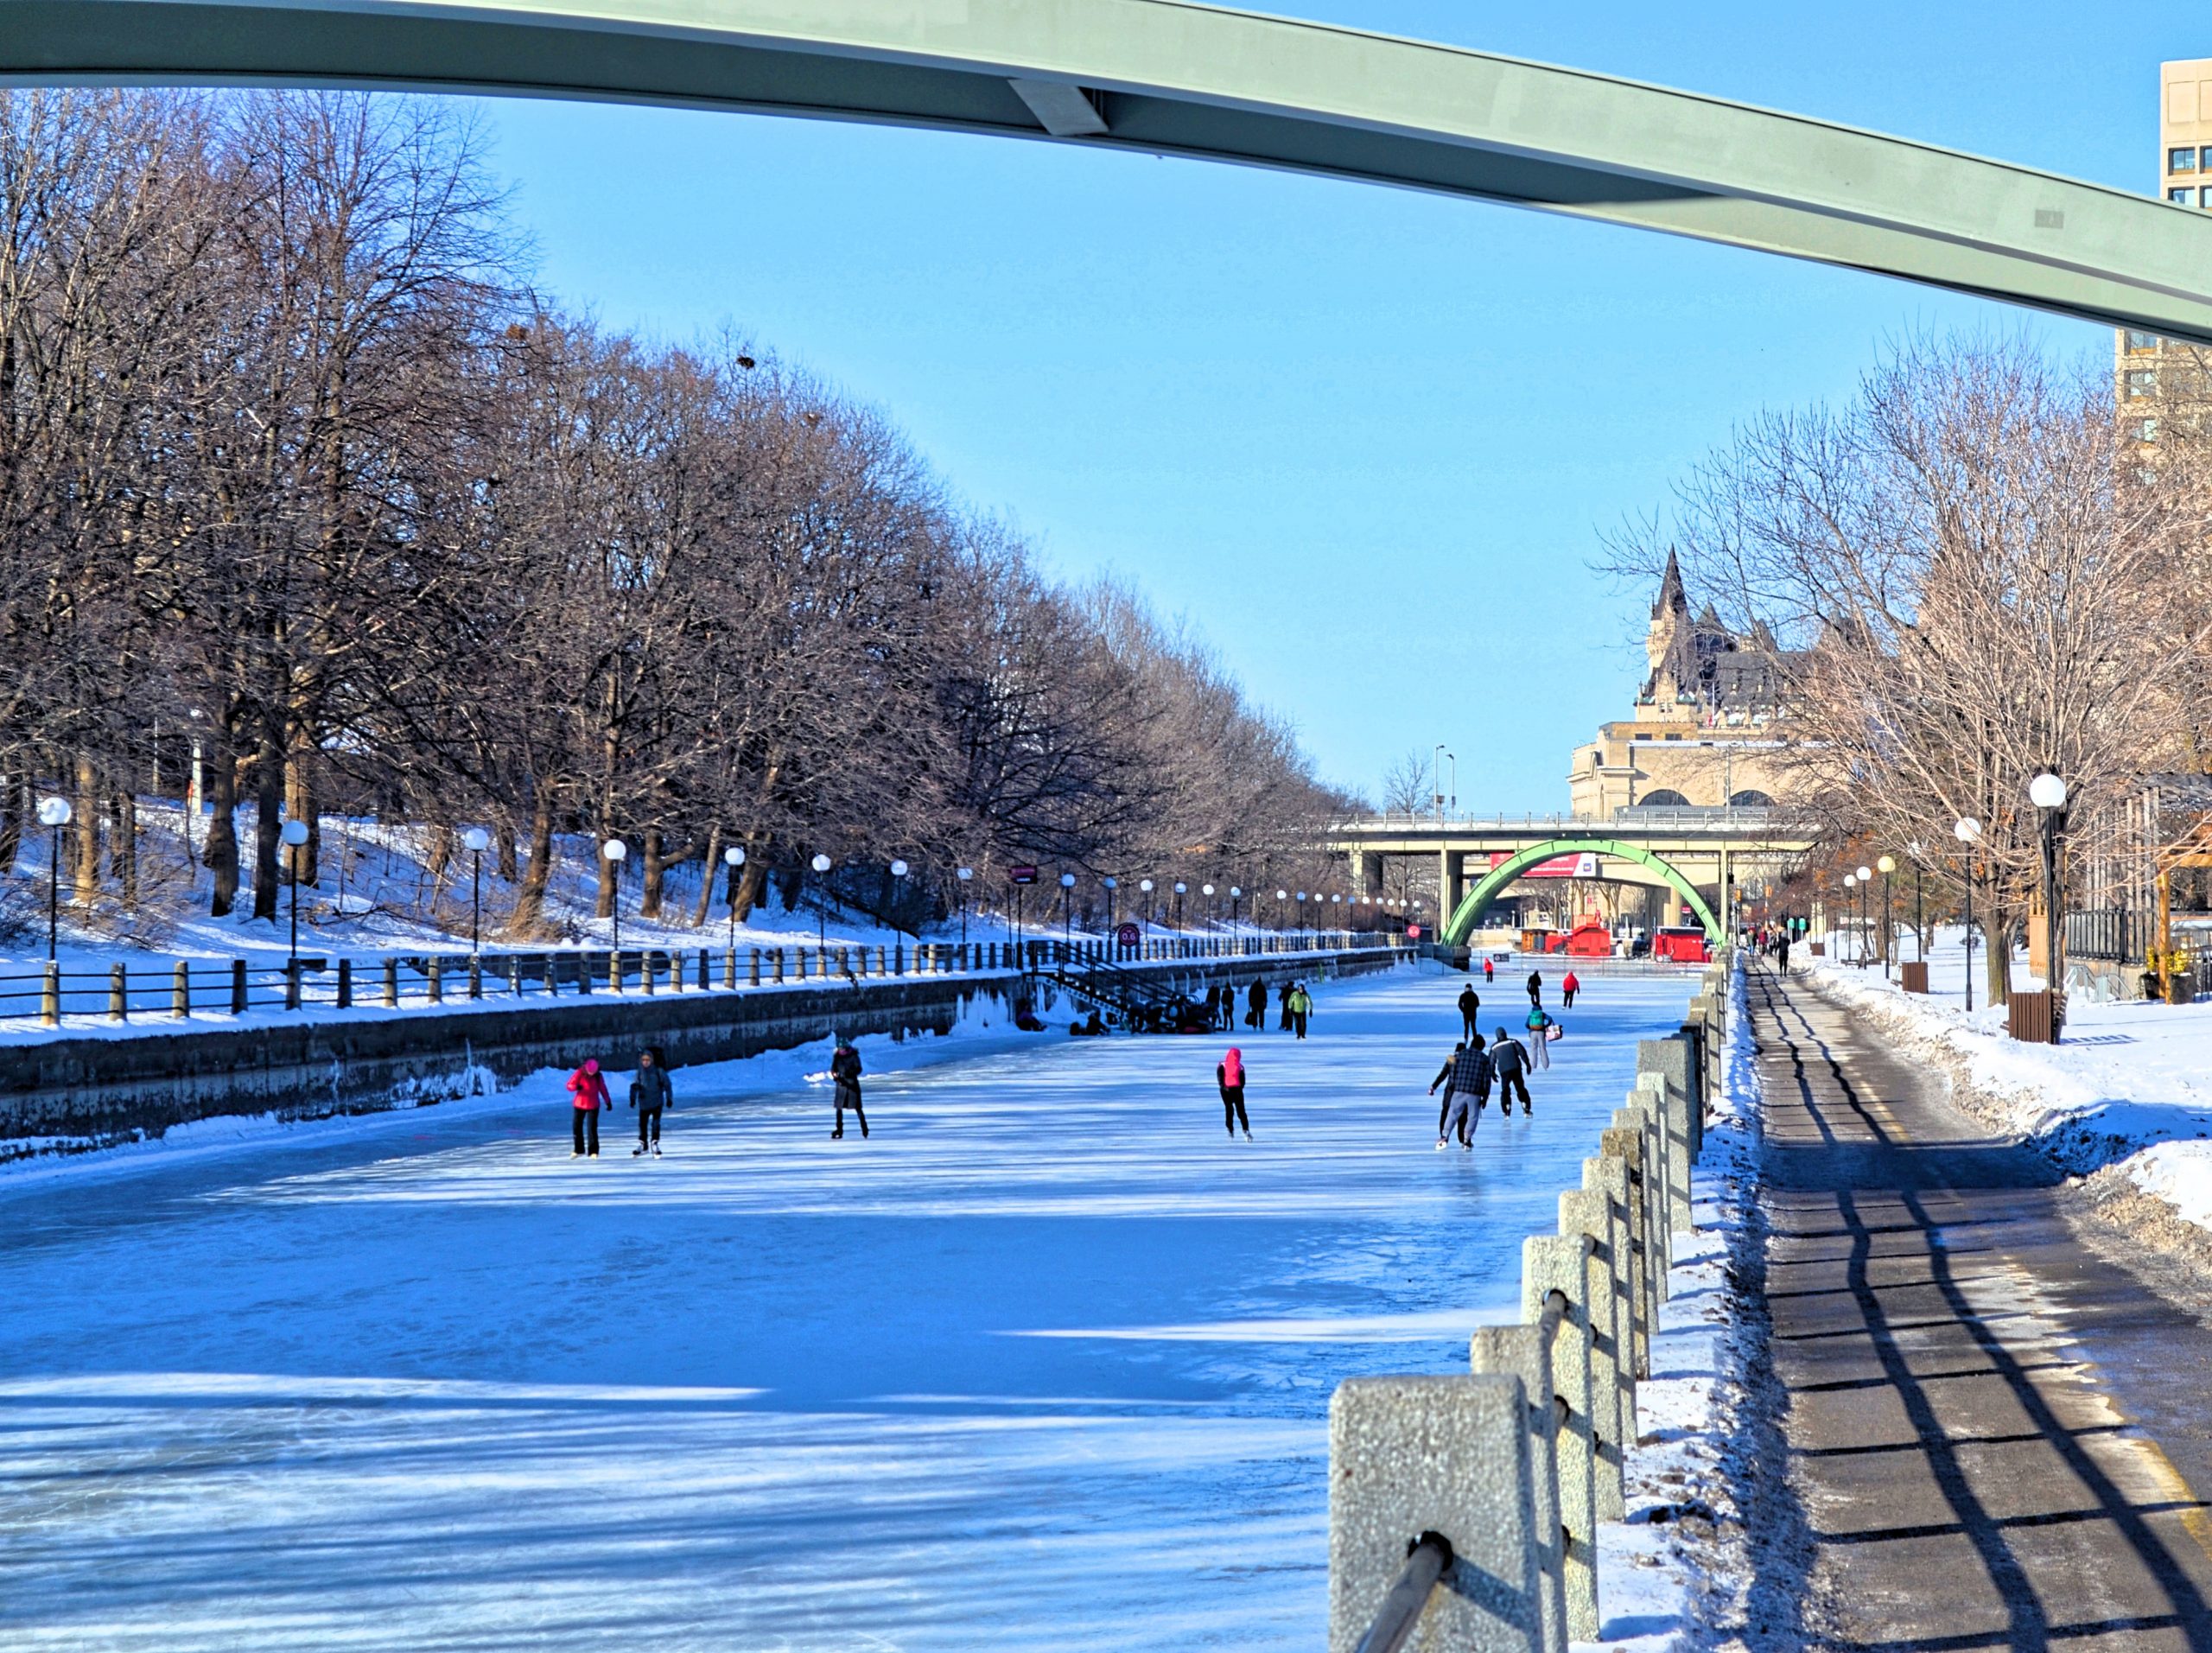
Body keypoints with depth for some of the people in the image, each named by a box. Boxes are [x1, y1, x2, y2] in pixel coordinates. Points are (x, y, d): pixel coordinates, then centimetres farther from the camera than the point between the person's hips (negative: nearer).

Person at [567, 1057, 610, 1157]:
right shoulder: (580, 1073, -9)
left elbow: (603, 1089, 8)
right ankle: (579, 1150, 20)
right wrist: (576, 1087, -33)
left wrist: (608, 1101, 11)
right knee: (577, 1126, 6)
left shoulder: (598, 1076, -4)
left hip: (593, 1106, -1)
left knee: (592, 1128, -9)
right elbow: (569, 1085, -11)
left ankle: (594, 1151, -3)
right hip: (579, 1104, 1)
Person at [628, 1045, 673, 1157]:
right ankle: (642, 1145, 25)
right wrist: (633, 1098, -9)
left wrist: (669, 1098, -2)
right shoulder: (640, 1072, -1)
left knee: (655, 1123, -12)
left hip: (657, 1102, -3)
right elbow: (634, 1086, 1)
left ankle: (655, 1145, -4)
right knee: (642, 1124, 10)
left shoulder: (659, 1071, -9)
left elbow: (667, 1085, -2)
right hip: (644, 1103, 3)